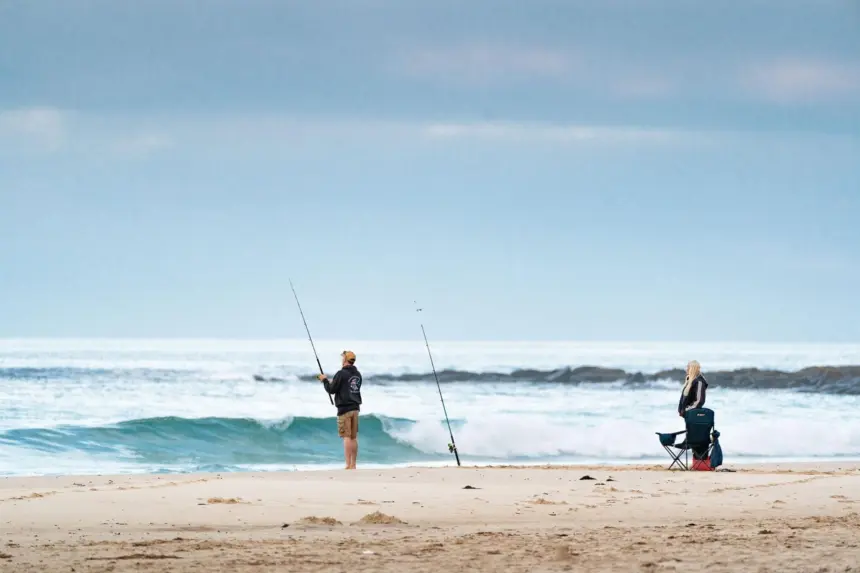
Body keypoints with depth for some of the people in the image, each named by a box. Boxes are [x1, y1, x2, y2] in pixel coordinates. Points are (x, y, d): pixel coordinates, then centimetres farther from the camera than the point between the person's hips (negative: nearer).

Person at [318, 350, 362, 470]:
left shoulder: (341, 374, -12)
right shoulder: (358, 374, 11)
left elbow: (331, 390, -10)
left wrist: (325, 380, 8)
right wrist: (333, 382, 25)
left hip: (344, 408, -7)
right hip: (355, 408, 7)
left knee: (347, 437, -8)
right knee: (354, 437, 9)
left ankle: (348, 465, -12)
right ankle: (353, 464, 11)